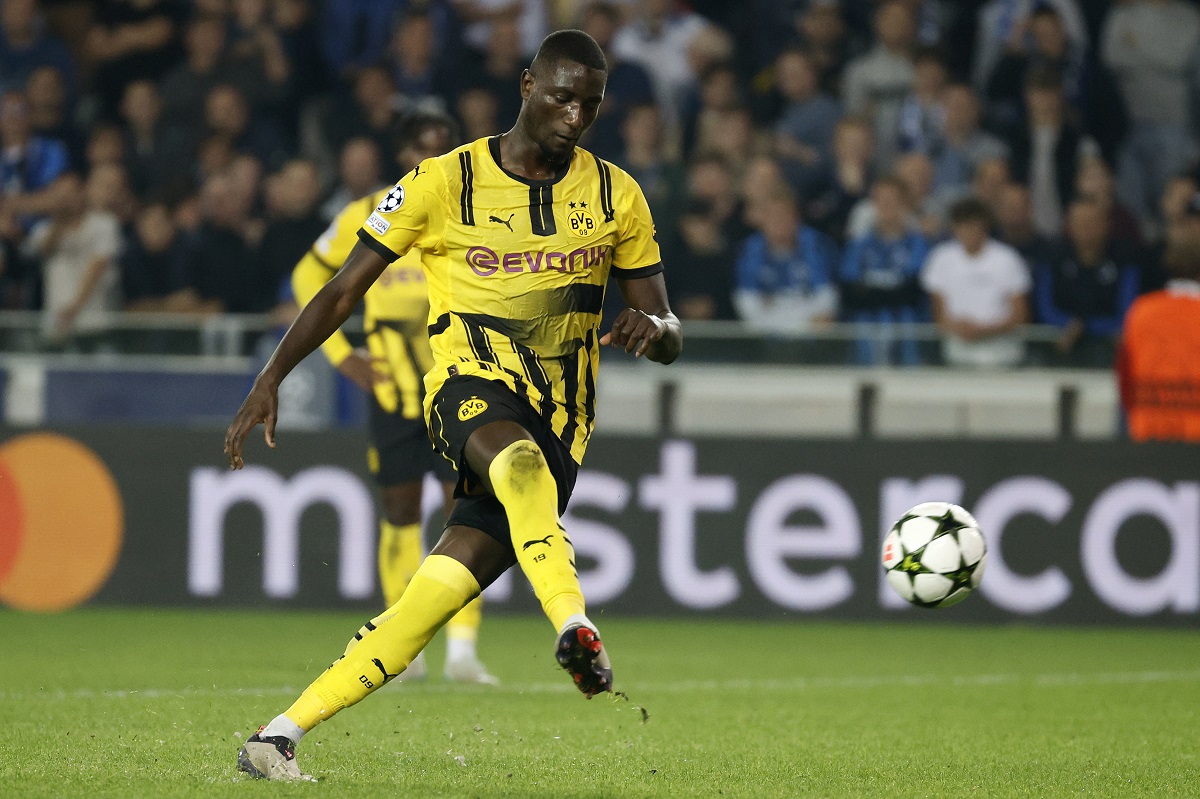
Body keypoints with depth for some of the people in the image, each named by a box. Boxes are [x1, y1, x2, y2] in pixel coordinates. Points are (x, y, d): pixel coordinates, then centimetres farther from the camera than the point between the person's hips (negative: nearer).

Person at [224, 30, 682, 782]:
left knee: (444, 588, -12)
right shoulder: (445, 182, 1)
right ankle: (576, 627, -60)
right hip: (472, 381, -2)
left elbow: (671, 337, 10)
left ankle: (284, 733, -7)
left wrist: (654, 328, -15)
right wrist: (271, 378, -3)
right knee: (519, 457, -40)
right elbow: (344, 290, 6)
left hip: (560, 421, 2)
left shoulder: (618, 197, 8)